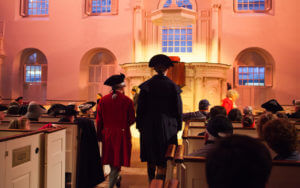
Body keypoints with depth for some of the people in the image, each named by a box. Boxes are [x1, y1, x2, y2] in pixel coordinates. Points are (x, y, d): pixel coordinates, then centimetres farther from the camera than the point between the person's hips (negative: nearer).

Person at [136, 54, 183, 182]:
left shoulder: (146, 85, -5)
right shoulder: (172, 86, -6)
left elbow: (140, 108, -2)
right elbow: (178, 109, -2)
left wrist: (140, 126, 7)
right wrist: (178, 127, 9)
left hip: (149, 126, 2)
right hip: (167, 127, -1)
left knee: (151, 159, 18)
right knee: (163, 162, 6)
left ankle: (151, 182, 31)